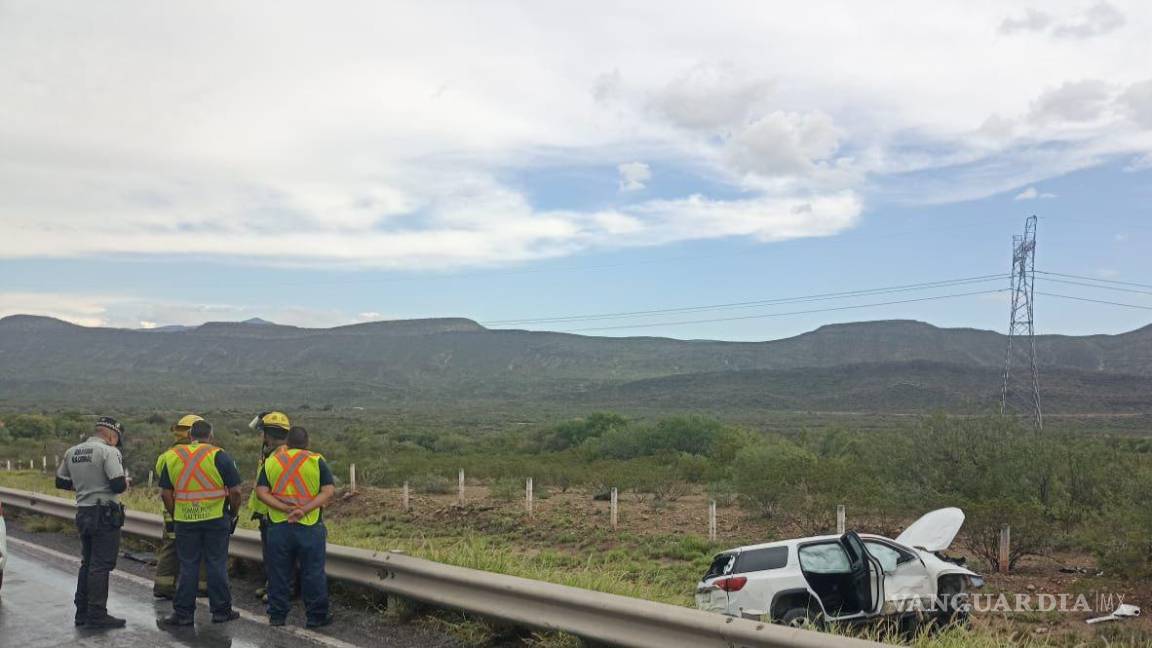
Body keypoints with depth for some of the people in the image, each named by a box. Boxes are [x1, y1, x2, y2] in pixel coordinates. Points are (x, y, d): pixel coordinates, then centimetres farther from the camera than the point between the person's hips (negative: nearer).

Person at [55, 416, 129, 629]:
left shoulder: (72, 452, 9)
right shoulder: (109, 452, -15)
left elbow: (60, 482, 17)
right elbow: (119, 485, -21)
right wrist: (125, 481, 0)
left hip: (83, 513, 8)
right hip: (105, 515, -8)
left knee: (87, 563, 17)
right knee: (101, 565, -3)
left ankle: (82, 612, 23)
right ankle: (97, 615, -1)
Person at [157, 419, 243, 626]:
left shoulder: (172, 456, 5)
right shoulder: (219, 456, -6)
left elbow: (165, 493, 8)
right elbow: (235, 491, -7)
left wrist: (174, 514, 17)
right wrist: (233, 514, 7)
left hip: (184, 520, 2)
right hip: (216, 518, -2)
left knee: (187, 567, 10)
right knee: (217, 566, 6)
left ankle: (183, 613, 13)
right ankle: (221, 611, 13)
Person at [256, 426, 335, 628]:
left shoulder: (270, 461, 5)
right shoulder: (316, 461, -2)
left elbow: (261, 492, -5)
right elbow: (328, 491, -12)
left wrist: (285, 509, -13)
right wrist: (305, 510, -17)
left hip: (278, 526, 2)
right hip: (310, 527, -2)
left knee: (279, 573, 12)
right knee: (313, 573, 7)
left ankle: (277, 615, 21)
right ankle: (316, 616, 13)